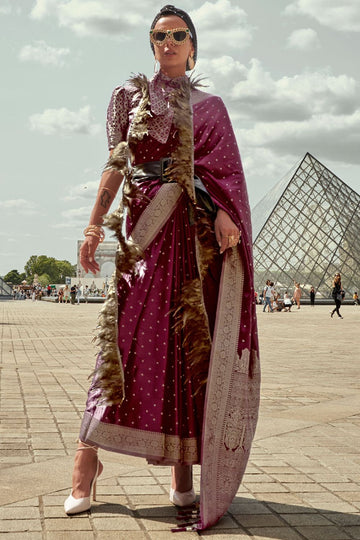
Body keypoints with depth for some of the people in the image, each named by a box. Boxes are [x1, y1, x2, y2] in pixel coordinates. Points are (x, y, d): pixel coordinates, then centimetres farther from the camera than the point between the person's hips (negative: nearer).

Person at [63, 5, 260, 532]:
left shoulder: (208, 106, 15)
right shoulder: (129, 95, 16)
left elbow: (222, 168, 3)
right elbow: (116, 164, 12)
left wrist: (223, 214, -16)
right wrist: (95, 226, 2)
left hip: (195, 230, 1)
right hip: (145, 225, 0)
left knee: (189, 340, -3)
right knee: (127, 335, -9)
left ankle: (183, 471, 3)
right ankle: (86, 467, -6)